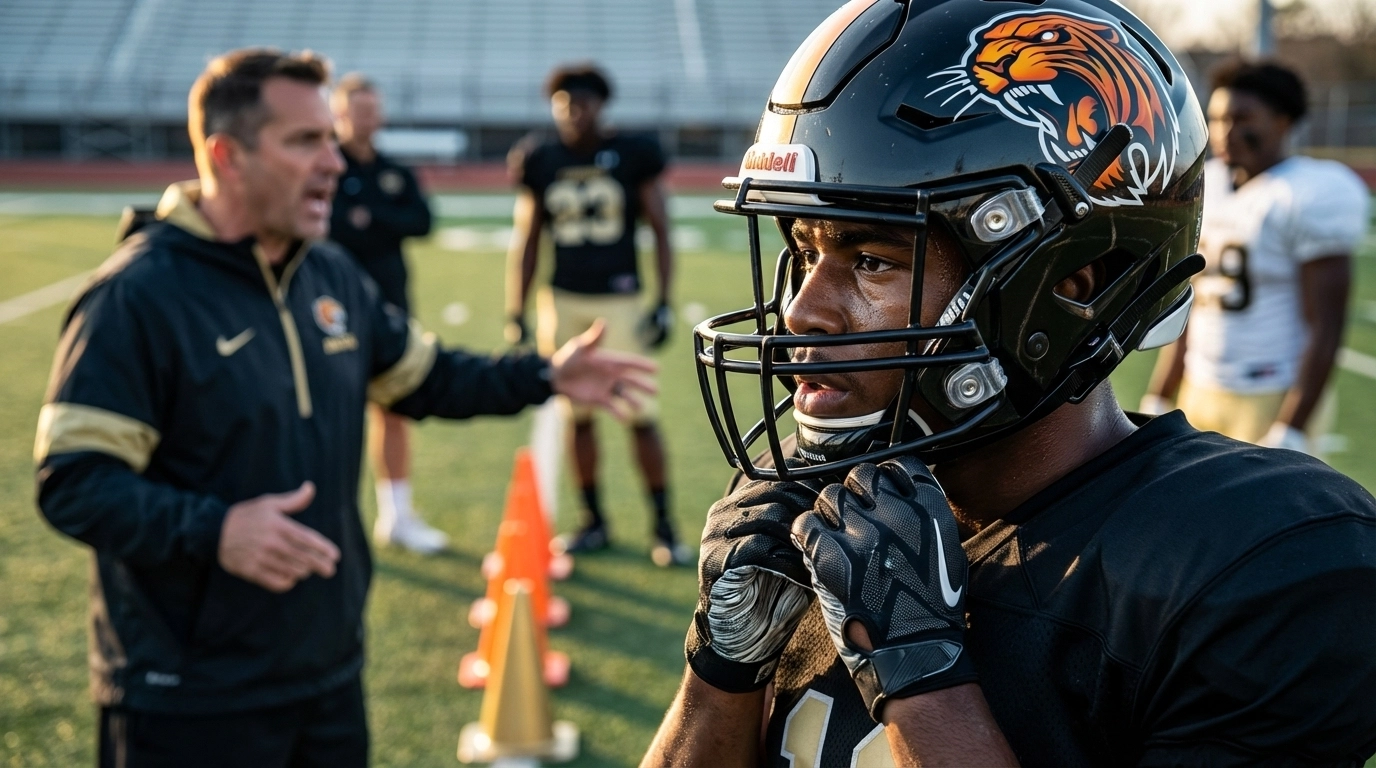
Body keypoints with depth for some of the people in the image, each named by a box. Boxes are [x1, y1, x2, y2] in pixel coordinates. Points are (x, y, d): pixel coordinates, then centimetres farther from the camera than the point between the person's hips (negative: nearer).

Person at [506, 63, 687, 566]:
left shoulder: (634, 156, -2)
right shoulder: (540, 162, 4)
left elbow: (661, 232, 1)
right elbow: (526, 242, 11)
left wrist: (664, 303, -6)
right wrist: (514, 313, 6)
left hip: (621, 300, -3)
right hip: (563, 302, 3)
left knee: (641, 417, -5)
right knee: (577, 415, 8)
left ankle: (664, 526, 6)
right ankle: (593, 521, 21)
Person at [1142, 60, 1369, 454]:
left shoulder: (1311, 197, -13)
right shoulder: (1209, 186, 10)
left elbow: (1326, 329, -16)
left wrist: (1290, 436, -21)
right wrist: (1157, 403, 15)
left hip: (1273, 403, -7)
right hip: (1200, 397, 7)